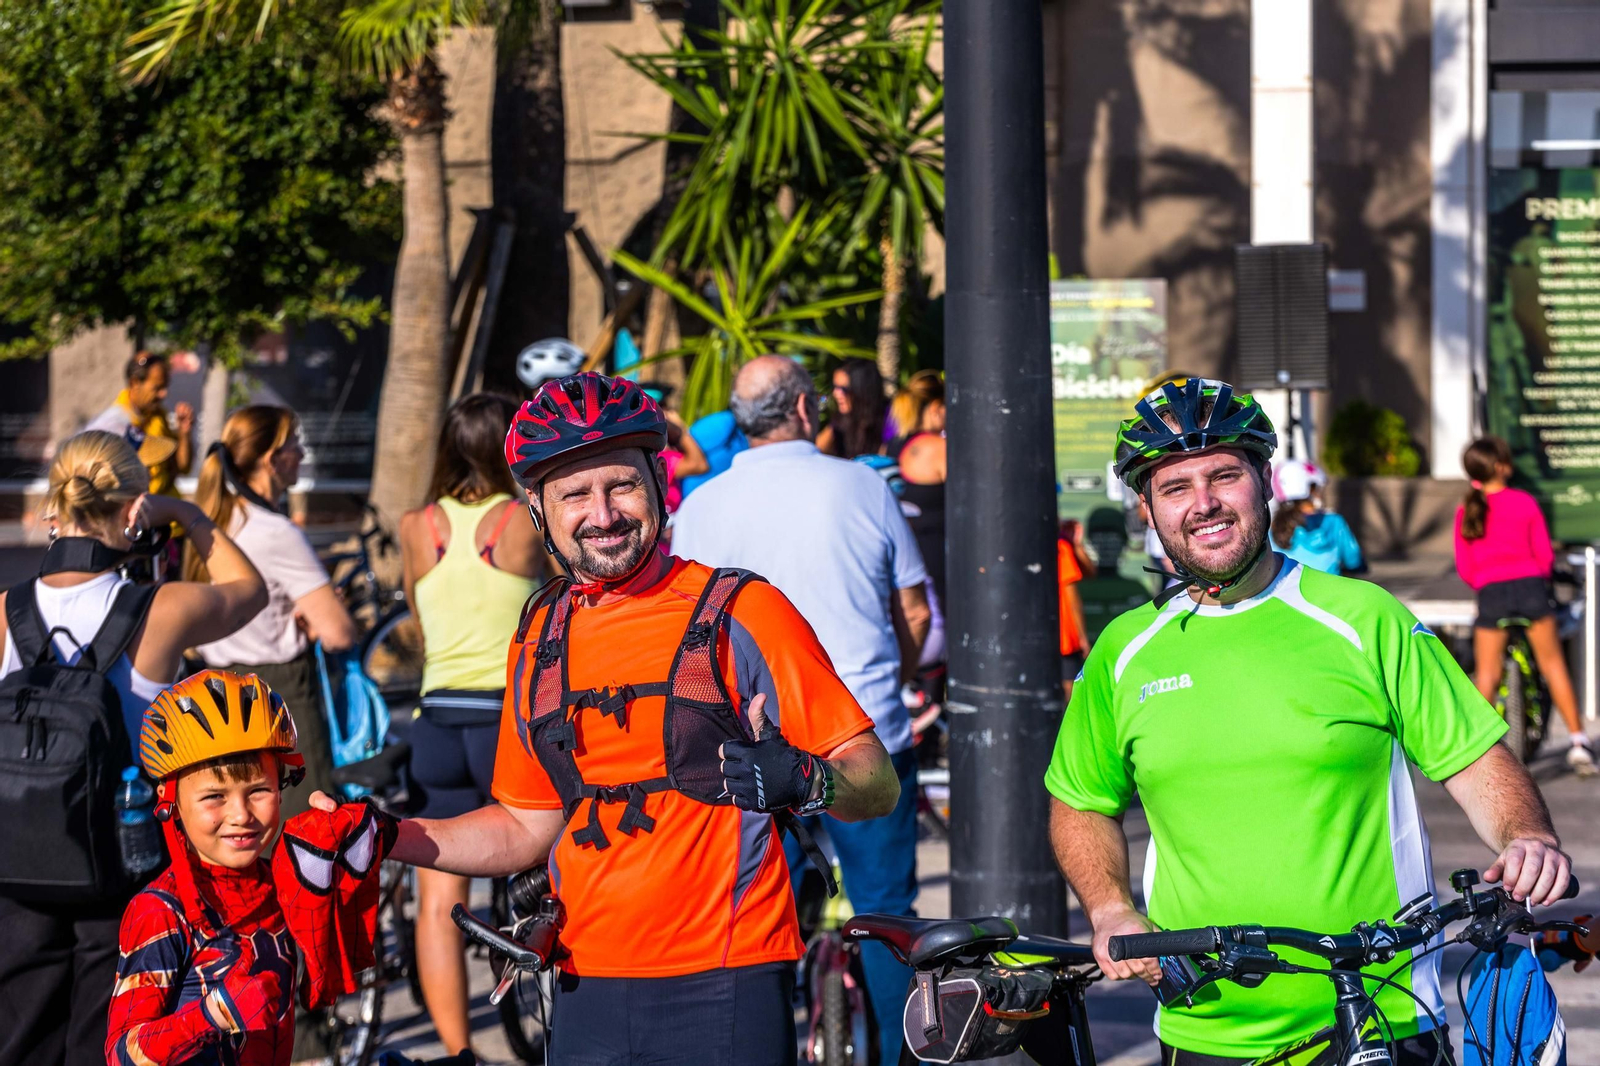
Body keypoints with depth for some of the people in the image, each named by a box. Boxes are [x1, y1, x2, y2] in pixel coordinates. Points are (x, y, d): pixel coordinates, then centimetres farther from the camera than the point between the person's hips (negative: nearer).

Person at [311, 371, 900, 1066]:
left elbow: (877, 786, -5)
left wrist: (801, 780, -25)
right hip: (588, 996, 4)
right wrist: (387, 838, 10)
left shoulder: (741, 612, -3)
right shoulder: (542, 638, 12)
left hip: (724, 990, -4)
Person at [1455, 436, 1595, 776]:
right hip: (1531, 586, -1)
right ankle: (1578, 741, 7)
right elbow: (1545, 554, 4)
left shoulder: (1466, 512, 7)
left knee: (1487, 674, 6)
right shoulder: (1525, 503, 2)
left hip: (1491, 594, 1)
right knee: (1553, 664, 8)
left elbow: (1464, 569, 8)